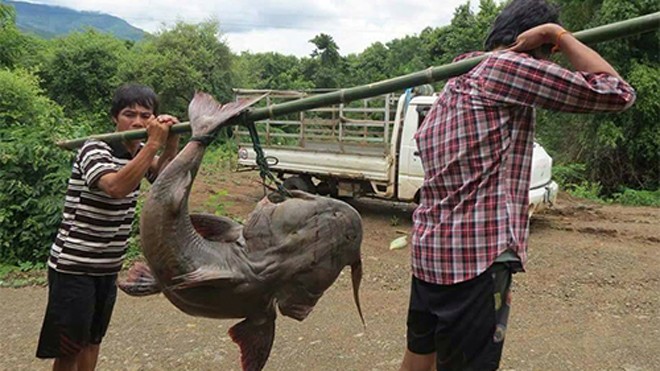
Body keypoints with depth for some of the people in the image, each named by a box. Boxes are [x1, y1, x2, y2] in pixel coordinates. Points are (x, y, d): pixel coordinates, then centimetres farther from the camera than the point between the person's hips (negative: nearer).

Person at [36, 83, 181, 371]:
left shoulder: (139, 152, 5)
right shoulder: (95, 149, -18)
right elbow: (116, 186, -35)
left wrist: (171, 142, -22)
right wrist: (153, 144, -35)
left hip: (109, 267, 7)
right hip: (73, 266, -7)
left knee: (92, 340, 18)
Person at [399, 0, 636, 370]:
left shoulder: (457, 84, 17)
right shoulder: (507, 65, -9)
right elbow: (616, 92, -9)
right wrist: (558, 34, 0)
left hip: (430, 249, 9)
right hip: (474, 256, -9)